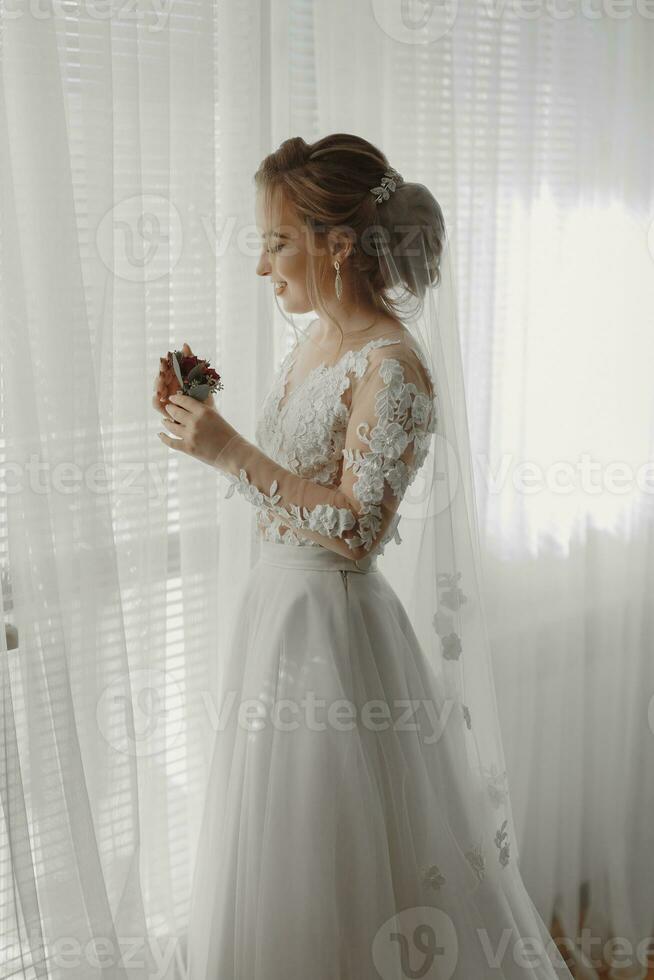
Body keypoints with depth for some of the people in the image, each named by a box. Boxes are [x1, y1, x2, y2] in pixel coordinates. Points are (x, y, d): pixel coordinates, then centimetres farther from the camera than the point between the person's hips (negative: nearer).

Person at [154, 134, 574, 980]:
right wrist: (208, 430, 8)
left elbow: (358, 528, -24)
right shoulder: (314, 339, 7)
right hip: (276, 606, 9)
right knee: (271, 842, 23)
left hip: (335, 625, -9)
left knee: (336, 865, 8)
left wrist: (233, 454, -24)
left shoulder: (391, 366, -20)